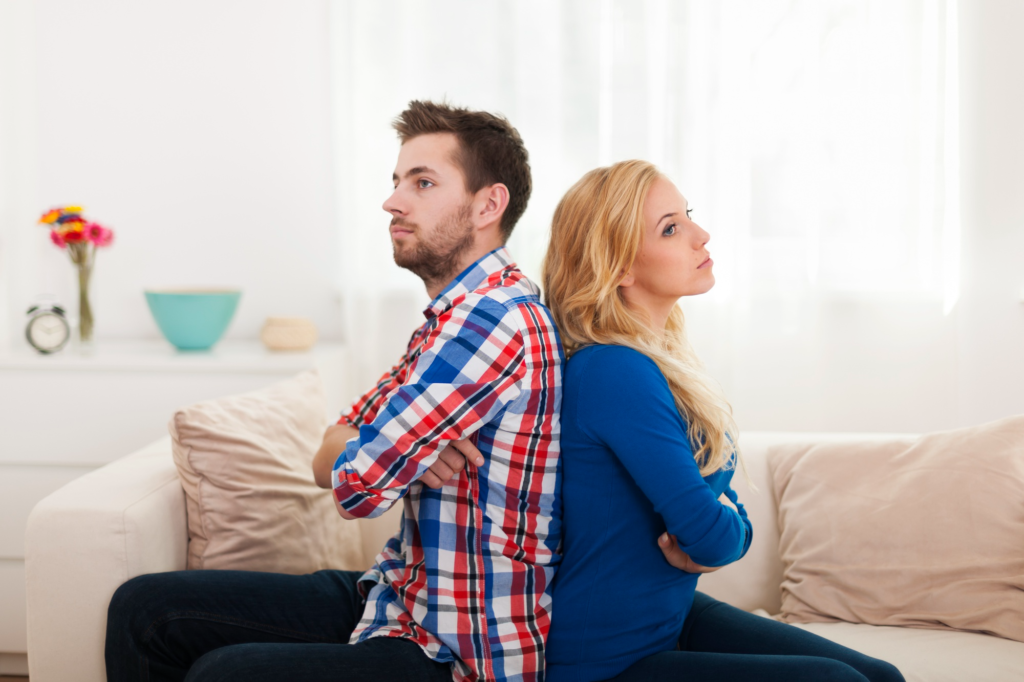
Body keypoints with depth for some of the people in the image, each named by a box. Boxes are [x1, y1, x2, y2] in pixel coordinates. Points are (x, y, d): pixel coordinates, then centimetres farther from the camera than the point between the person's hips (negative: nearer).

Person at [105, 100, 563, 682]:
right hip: (402, 597, 10)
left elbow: (356, 485, -23)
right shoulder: (454, 316, 14)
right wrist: (398, 448, -14)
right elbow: (327, 459, 9)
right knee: (144, 608, 7)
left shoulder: (493, 318, -21)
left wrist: (367, 453, 1)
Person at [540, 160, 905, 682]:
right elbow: (712, 533, -25)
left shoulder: (664, 359, 6)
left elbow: (733, 518, 8)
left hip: (672, 616, 9)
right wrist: (721, 538, -3)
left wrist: (707, 544, -13)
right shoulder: (616, 372, -24)